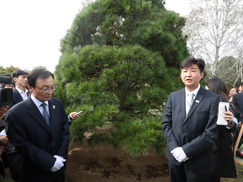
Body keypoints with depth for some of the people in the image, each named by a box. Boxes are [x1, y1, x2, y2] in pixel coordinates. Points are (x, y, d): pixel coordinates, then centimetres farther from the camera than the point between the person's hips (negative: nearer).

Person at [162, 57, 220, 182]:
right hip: (174, 157, 4)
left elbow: (211, 133, -14)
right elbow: (166, 123, 2)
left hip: (198, 162, -3)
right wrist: (175, 148, -10)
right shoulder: (173, 96, 3)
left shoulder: (213, 99, -10)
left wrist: (186, 151, -16)